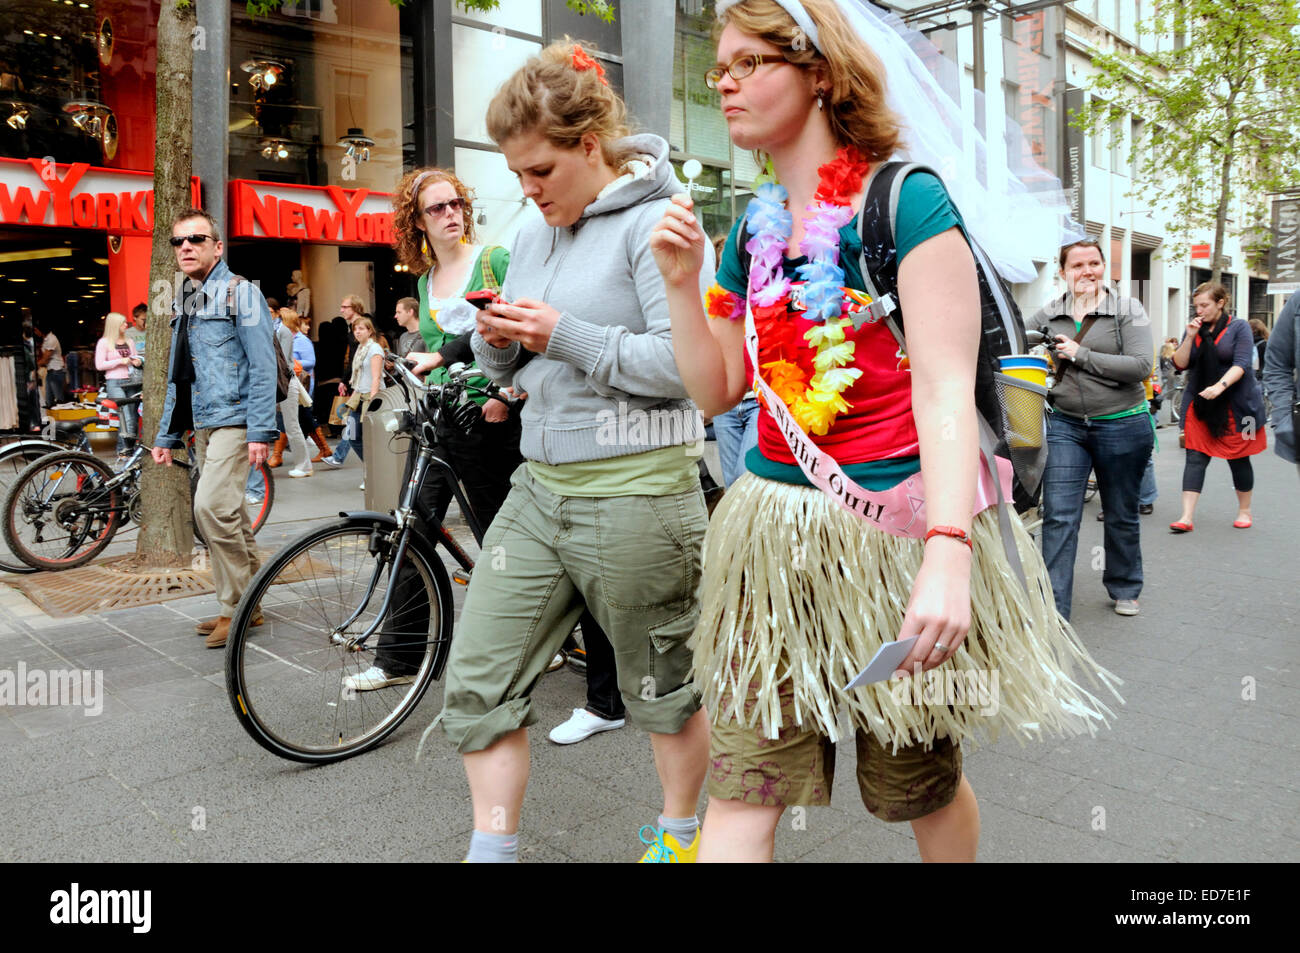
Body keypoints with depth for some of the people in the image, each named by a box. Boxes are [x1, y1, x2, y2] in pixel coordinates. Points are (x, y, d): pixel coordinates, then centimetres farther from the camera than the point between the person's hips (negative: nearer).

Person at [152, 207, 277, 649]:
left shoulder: (240, 293, -5)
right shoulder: (183, 303, 18)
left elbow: (262, 366, -12)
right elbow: (178, 377, 23)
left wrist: (260, 431, -20)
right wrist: (166, 435, 19)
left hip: (234, 420, -8)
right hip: (203, 424, 8)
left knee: (212, 504, -20)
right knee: (229, 514, 10)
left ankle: (236, 607, -8)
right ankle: (245, 605, 19)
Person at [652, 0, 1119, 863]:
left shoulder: (905, 199, -9)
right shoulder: (752, 228, 10)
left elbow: (945, 390, -17)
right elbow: (717, 390, 13)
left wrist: (948, 553, -28)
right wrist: (683, 284, 0)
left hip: (891, 525, -5)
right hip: (775, 535, 5)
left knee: (918, 783, 15)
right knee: (742, 788, 3)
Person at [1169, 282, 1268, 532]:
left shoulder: (1239, 328, -2)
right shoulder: (1195, 329, 9)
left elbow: (1241, 364, -14)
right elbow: (1180, 364, 3)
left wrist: (1220, 385, -29)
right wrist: (1190, 337, -10)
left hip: (1234, 405, -3)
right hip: (1200, 405, 3)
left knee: (1238, 459, 7)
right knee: (1195, 459, -6)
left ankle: (1244, 511, 25)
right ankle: (1187, 517, -10)